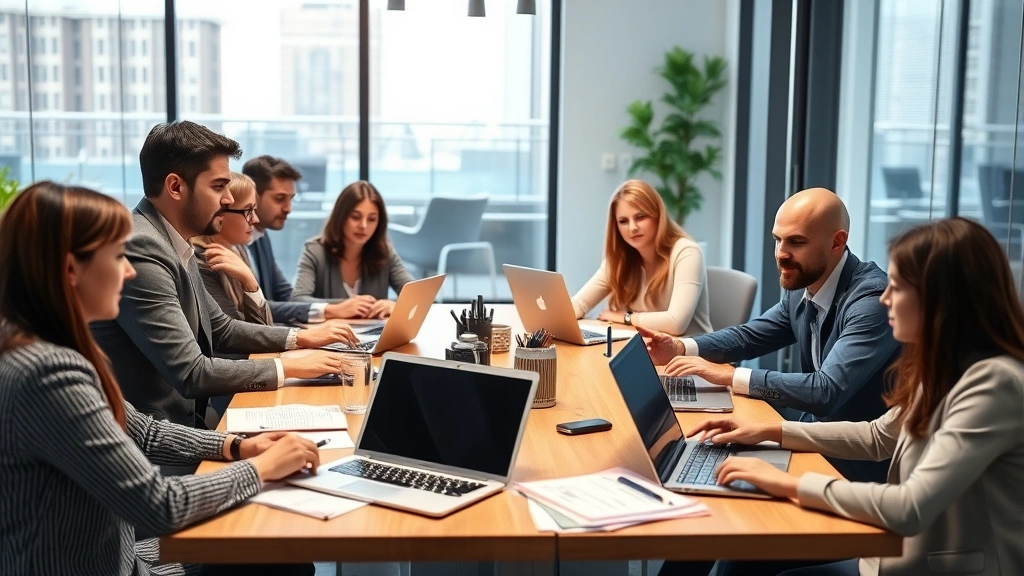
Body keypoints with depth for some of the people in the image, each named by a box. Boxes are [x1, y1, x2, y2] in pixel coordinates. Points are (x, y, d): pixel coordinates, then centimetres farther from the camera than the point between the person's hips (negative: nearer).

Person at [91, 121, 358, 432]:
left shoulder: (174, 244, 7)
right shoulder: (139, 250, -22)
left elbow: (219, 329, 20)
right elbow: (190, 373, -23)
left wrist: (301, 337, 9)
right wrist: (288, 368, -14)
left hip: (188, 416, 8)